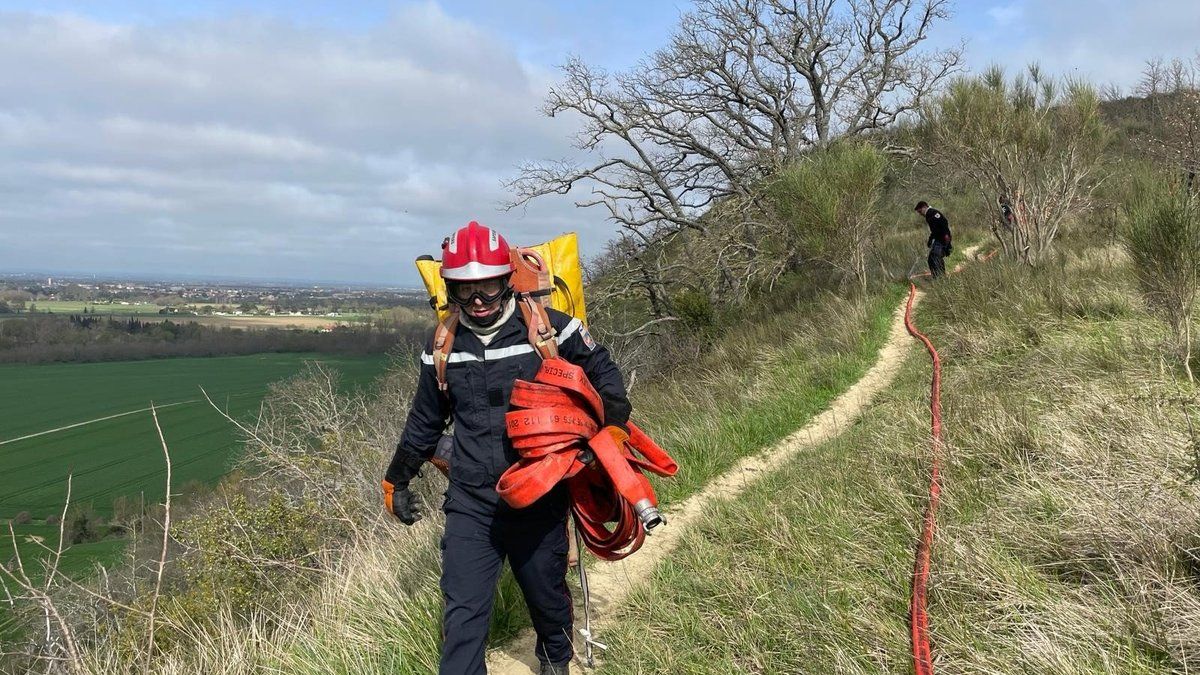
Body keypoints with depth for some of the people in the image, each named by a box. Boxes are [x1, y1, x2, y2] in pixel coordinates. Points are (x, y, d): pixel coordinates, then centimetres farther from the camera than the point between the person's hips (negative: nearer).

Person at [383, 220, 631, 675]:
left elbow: (604, 374, 5)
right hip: (470, 502, 2)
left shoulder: (547, 328, -8)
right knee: (462, 613, -1)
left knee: (547, 596, 17)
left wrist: (614, 432, -7)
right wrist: (397, 480, 23)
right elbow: (425, 421, 16)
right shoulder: (444, 344, 3)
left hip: (539, 498, -1)